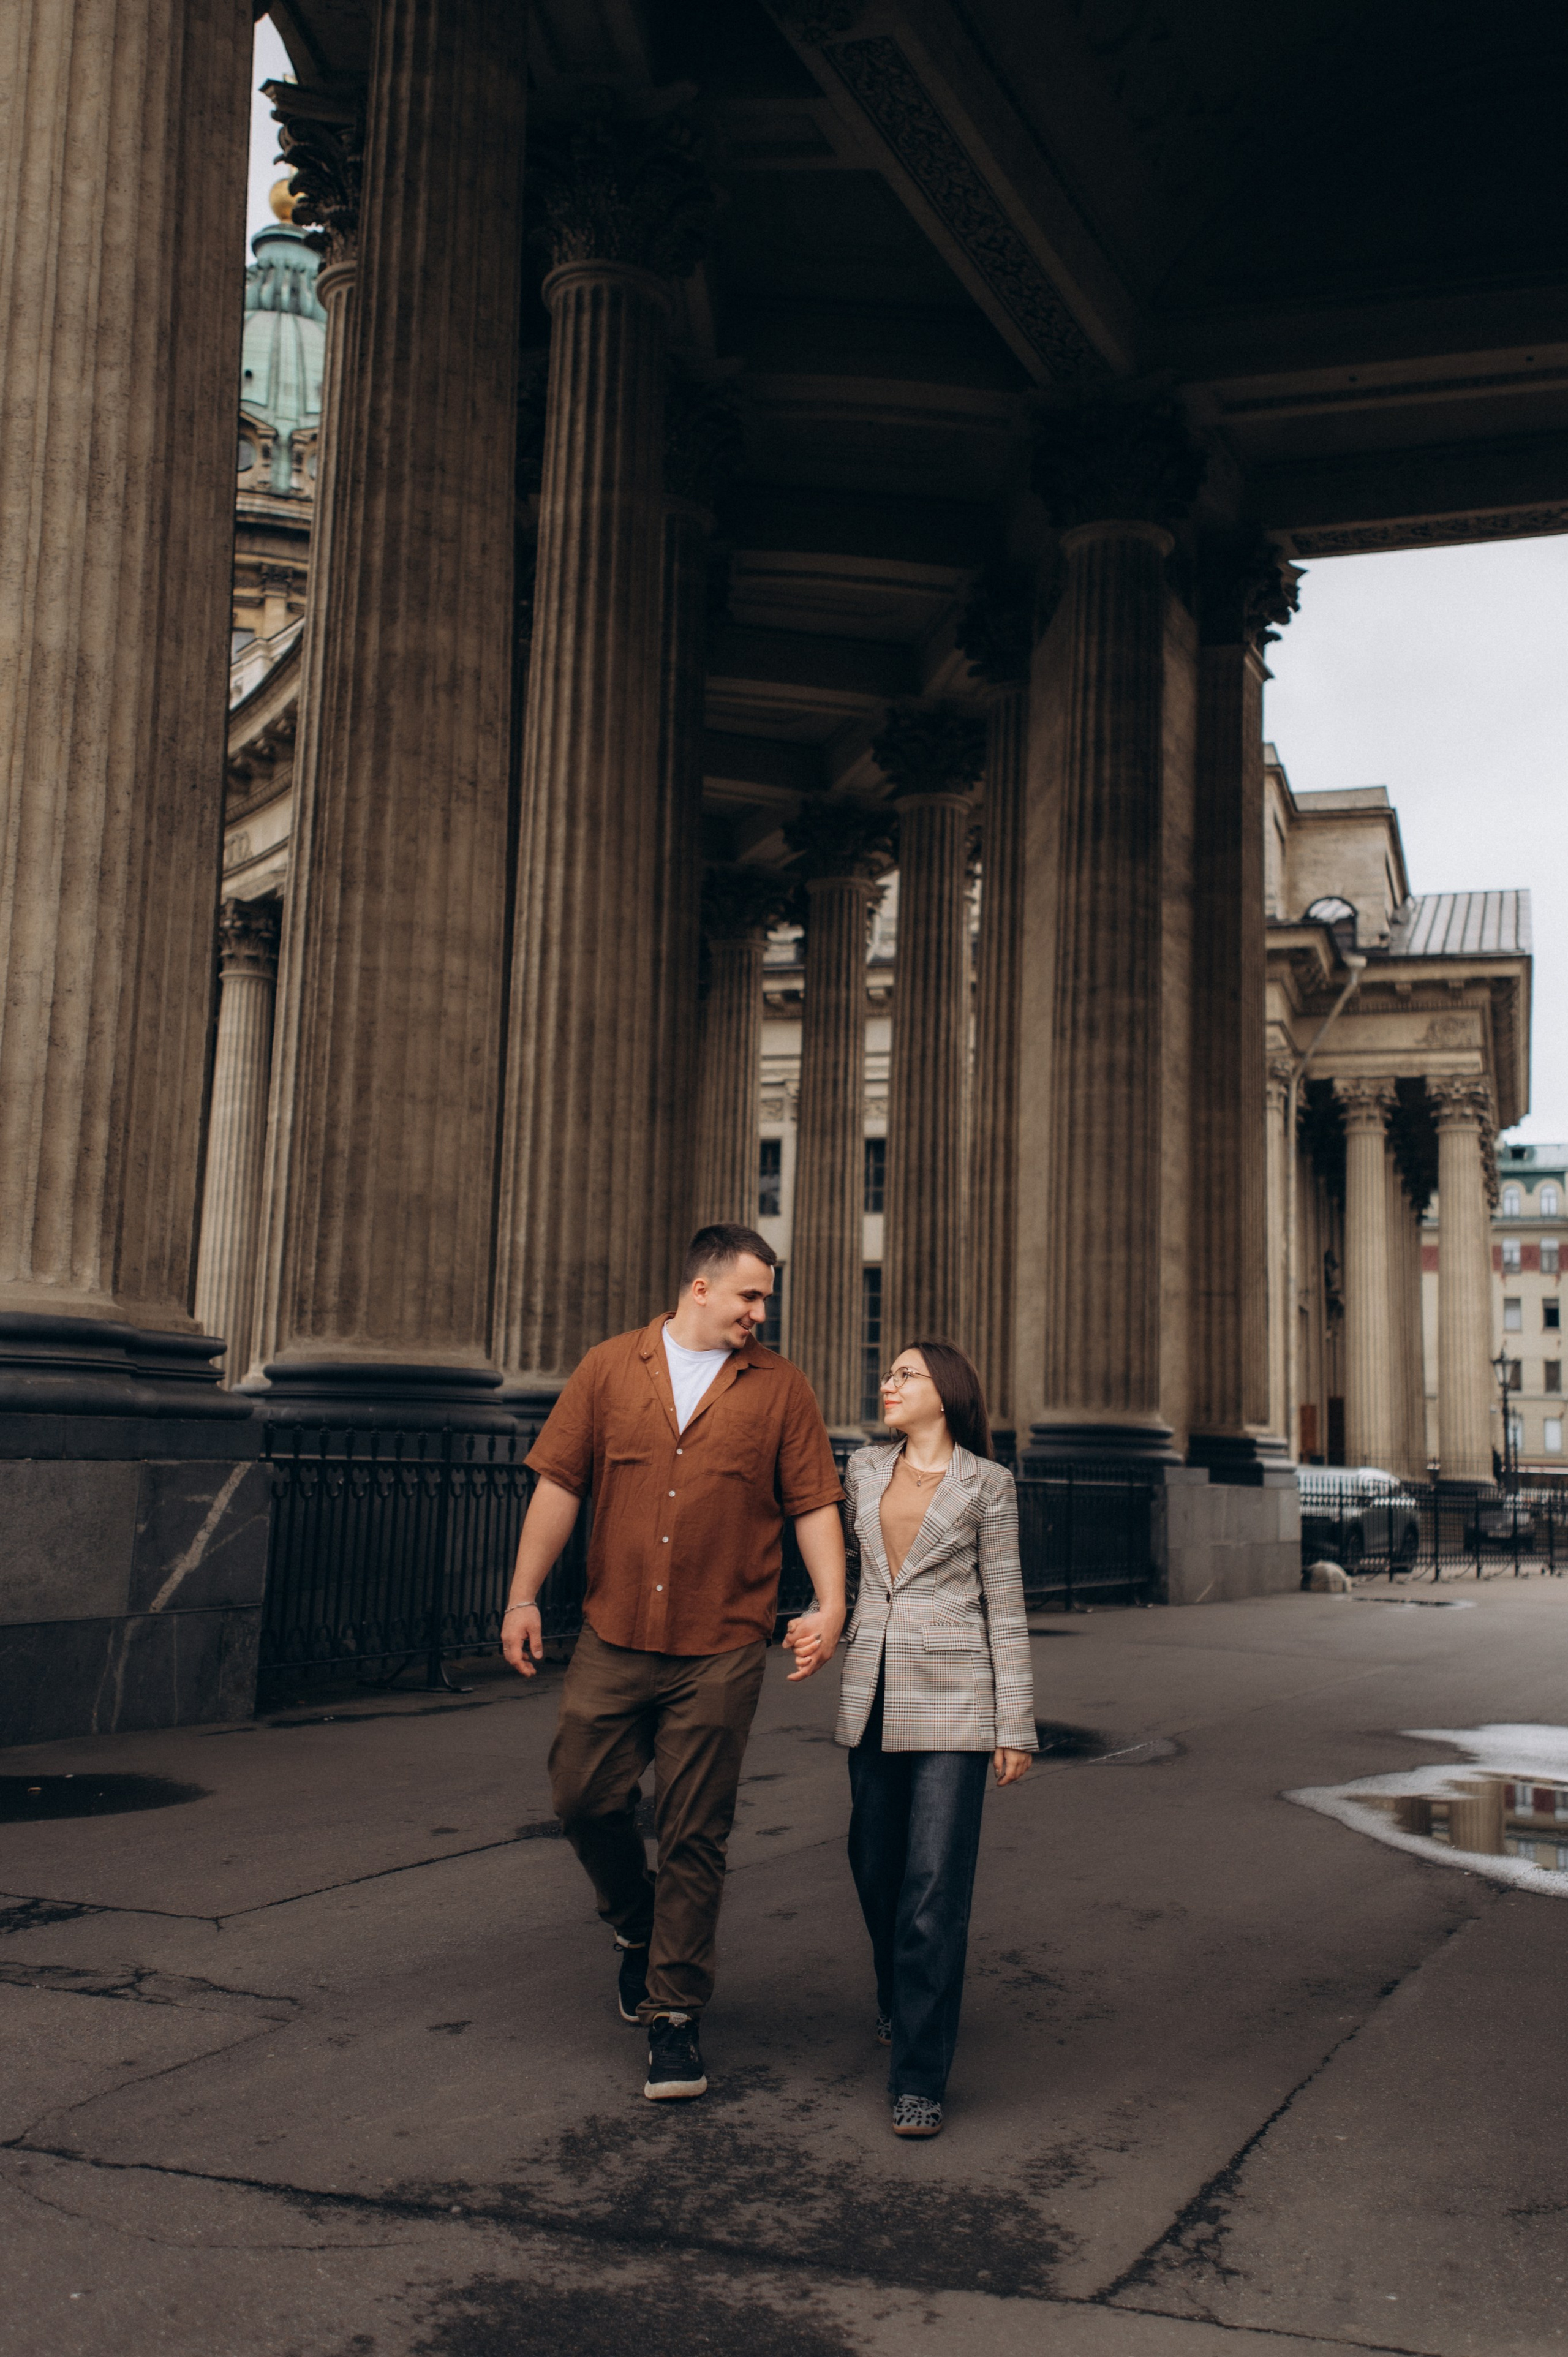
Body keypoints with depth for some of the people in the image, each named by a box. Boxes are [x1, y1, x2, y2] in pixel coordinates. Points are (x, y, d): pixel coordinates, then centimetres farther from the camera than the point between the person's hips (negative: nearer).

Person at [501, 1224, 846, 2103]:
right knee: (584, 1797, 4)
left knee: (694, 1836, 2)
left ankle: (675, 2013, 16)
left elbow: (816, 1504, 3)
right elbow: (559, 1486, 4)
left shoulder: (779, 1386, 4)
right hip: (615, 1638, 2)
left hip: (720, 1650, -1)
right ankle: (639, 1928, 34)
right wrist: (524, 1596, -2)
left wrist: (832, 1604, -10)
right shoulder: (610, 1369, 5)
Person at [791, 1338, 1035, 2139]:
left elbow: (1005, 1608, -1)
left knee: (935, 1882, -7)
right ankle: (901, 1996, 41)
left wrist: (1015, 1728, -3)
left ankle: (918, 2078, -1)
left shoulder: (986, 1484, -1)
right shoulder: (864, 1470, 10)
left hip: (952, 1699, -4)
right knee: (875, 1865, 13)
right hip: (873, 1696, 5)